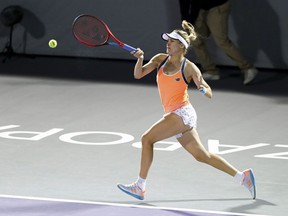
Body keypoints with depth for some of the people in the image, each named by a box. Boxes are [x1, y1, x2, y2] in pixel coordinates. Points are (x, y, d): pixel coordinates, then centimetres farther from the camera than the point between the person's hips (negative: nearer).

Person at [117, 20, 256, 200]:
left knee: (147, 138, -15)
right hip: (173, 115, 7)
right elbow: (138, 74, 2)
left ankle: (140, 187, -10)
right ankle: (243, 176, 16)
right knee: (202, 156, 10)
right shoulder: (160, 59, 9)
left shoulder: (189, 67, -6)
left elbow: (210, 94, -3)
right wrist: (140, 59, -17)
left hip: (183, 113, -7)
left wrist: (204, 89, -26)